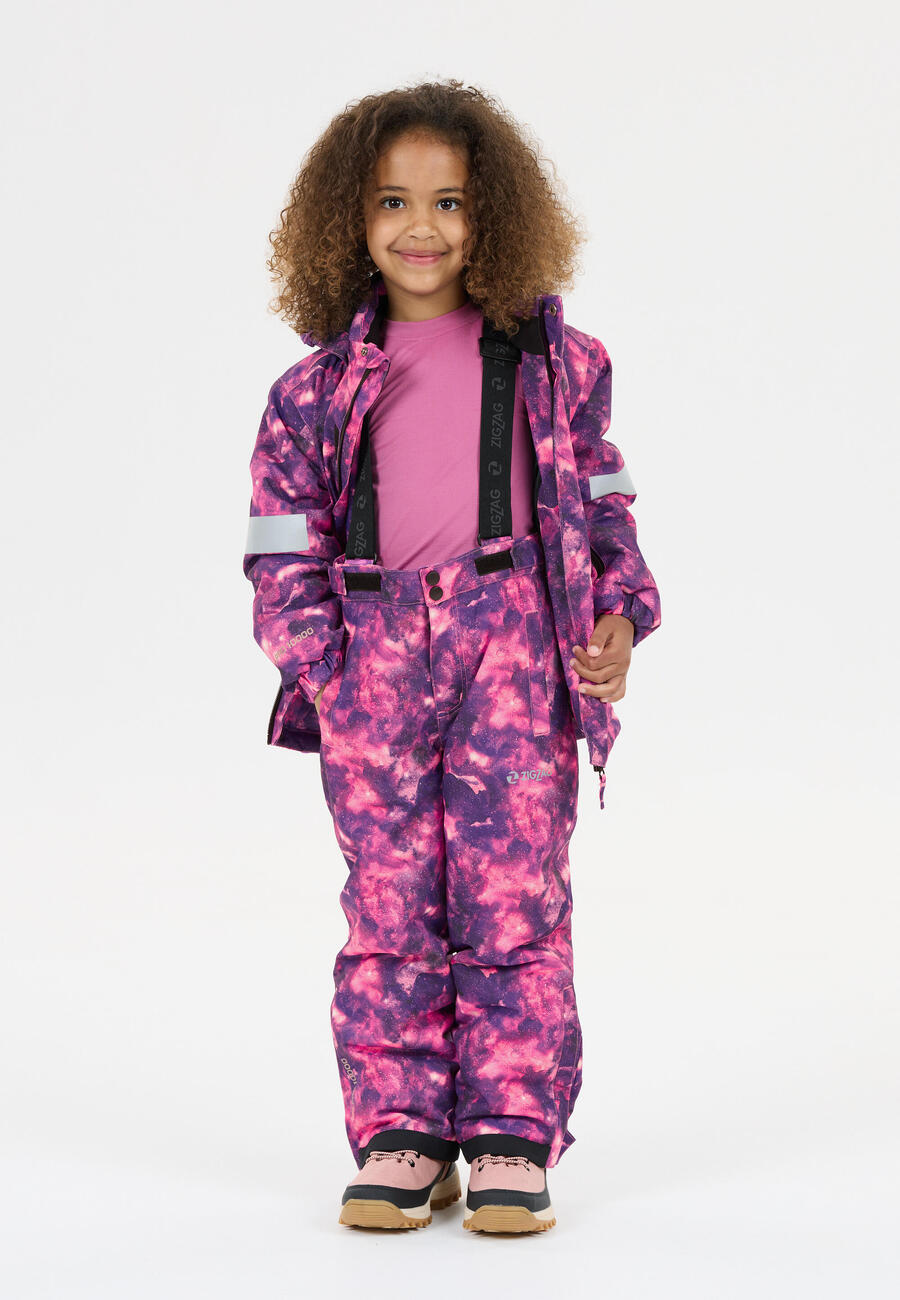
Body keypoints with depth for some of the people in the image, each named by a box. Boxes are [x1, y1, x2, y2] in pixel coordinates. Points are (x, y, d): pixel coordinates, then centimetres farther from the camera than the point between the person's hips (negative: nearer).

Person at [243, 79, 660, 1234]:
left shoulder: (550, 358, 10)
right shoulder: (320, 383, 8)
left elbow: (600, 498, 14)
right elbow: (284, 539, 8)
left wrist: (618, 615, 2)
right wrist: (317, 658, -3)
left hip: (513, 637, -1)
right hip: (377, 647, 1)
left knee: (513, 894, -3)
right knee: (389, 902, 2)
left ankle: (512, 1135, 6)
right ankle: (401, 1136, 11)